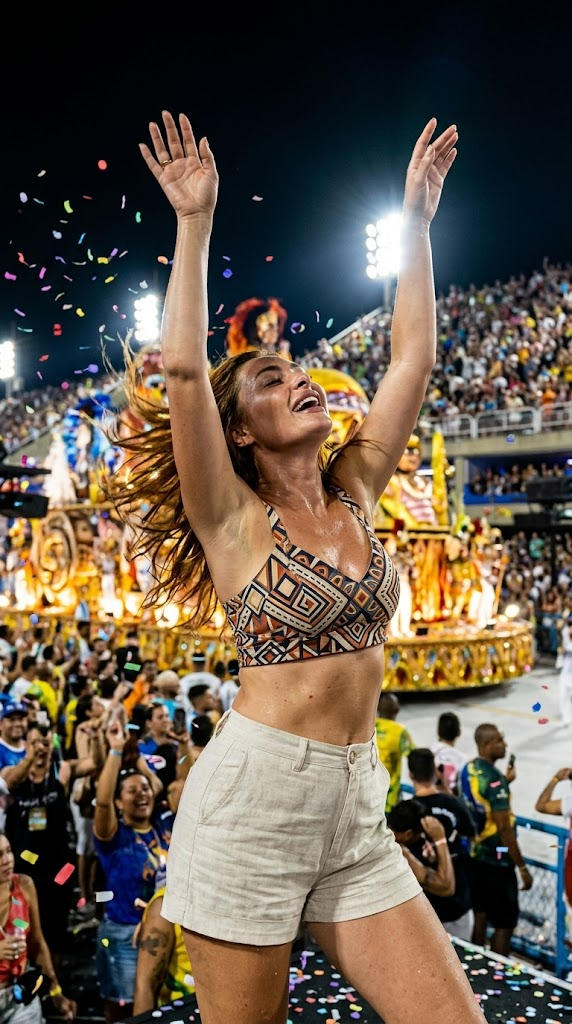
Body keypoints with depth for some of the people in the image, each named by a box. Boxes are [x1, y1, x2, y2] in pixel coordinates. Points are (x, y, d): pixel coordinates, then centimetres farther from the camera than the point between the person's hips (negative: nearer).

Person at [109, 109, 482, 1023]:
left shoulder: (354, 495, 8)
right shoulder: (233, 517, -5)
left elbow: (413, 359, 8)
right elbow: (184, 371, -19)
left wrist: (416, 220, 11)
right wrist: (194, 224, -14)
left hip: (358, 811, 5)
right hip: (251, 800, -4)